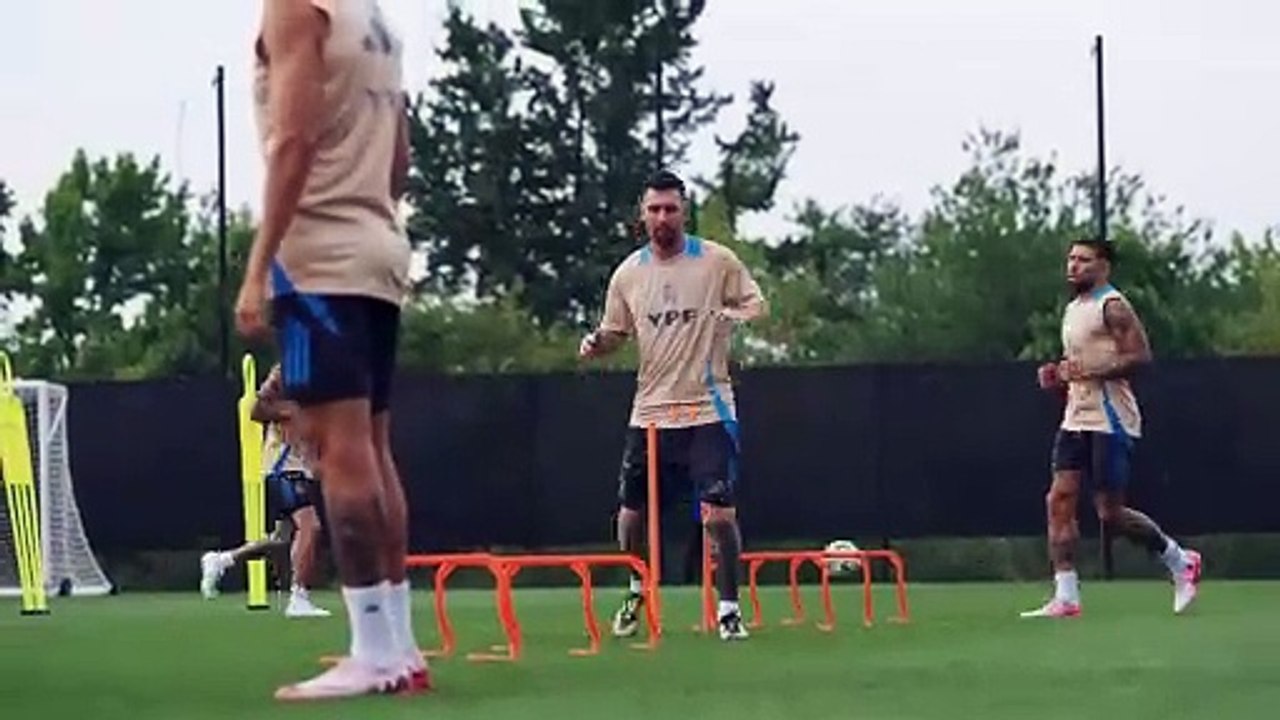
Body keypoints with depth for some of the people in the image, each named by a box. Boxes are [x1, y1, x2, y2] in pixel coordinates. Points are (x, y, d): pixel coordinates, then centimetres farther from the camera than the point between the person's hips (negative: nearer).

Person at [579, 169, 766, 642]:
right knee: (631, 514, 7)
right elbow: (615, 333, 14)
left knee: (719, 514, -12)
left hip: (707, 411, -3)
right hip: (649, 412, 3)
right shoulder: (629, 274, 7)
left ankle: (729, 608, 2)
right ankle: (638, 590, 33)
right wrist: (595, 345, -9)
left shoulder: (718, 261, -3)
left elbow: (756, 304, 3)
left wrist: (736, 316, -20)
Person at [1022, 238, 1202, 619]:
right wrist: (1058, 375, 10)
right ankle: (1065, 598, -5)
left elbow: (1140, 355, -17)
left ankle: (1180, 560, 16)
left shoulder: (1113, 307, -9)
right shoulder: (1073, 310, 19)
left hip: (1110, 422, -8)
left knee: (1110, 513, -6)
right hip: (1076, 420, 8)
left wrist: (1092, 371, -24)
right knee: (1060, 500, -5)